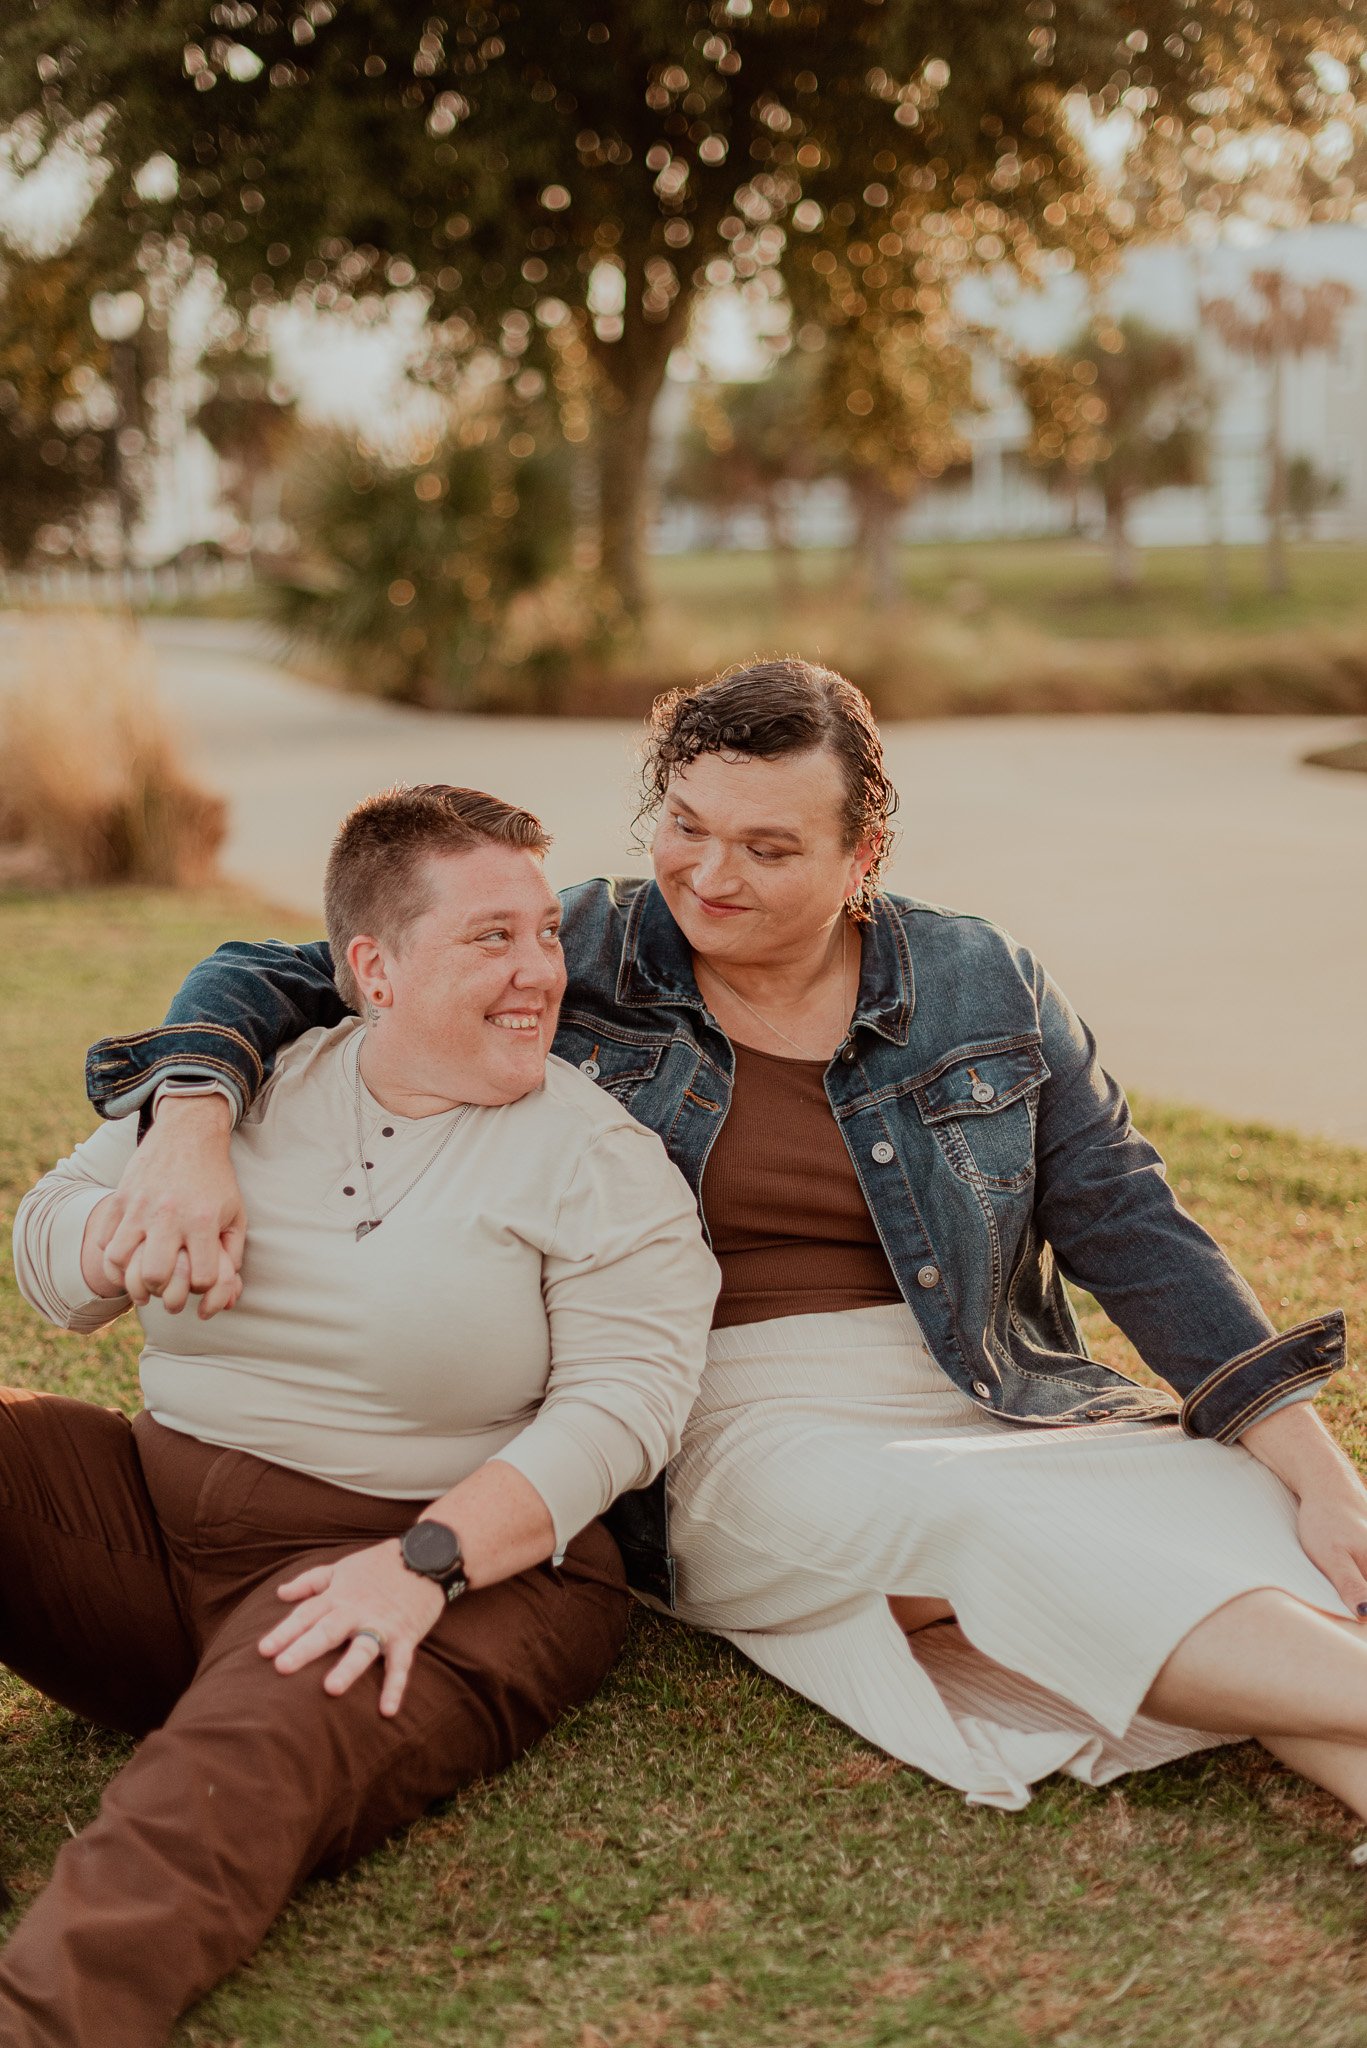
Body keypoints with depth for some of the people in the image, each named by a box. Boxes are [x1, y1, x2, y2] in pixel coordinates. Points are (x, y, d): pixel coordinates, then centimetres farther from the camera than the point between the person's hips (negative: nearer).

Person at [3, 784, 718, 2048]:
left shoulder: (600, 1160, 0)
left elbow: (624, 1399, -11)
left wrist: (427, 1561, -24)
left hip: (463, 1557, -4)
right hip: (153, 1510, 5)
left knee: (259, 1754, -34)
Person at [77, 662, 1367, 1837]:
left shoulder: (983, 989, 5)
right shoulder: (580, 958, 1)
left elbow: (1133, 1234, 5)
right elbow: (274, 980, 2)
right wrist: (191, 1128, -21)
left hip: (995, 1410, 3)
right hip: (735, 1439, -2)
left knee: (1242, 1516, -27)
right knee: (1008, 1535, -32)